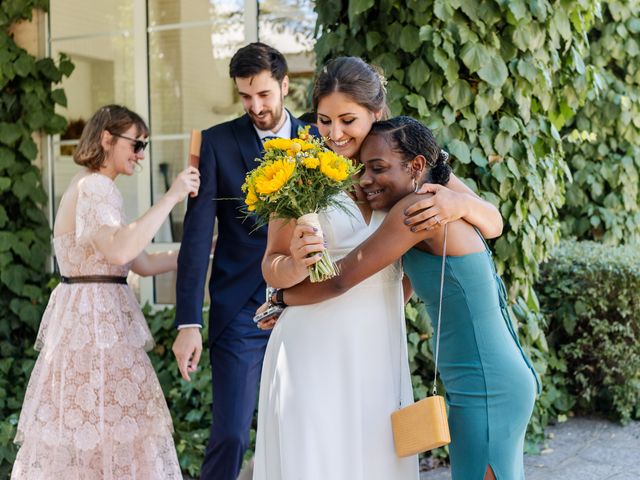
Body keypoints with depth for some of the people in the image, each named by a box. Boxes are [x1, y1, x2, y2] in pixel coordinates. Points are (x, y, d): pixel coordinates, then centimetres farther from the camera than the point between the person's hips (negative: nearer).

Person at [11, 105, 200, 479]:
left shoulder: (90, 186, 18)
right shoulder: (96, 186, -12)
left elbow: (143, 264, 16)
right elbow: (119, 251, -30)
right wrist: (172, 197, -25)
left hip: (83, 320, 10)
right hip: (96, 321, -10)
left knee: (80, 425, 12)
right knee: (110, 425, -4)